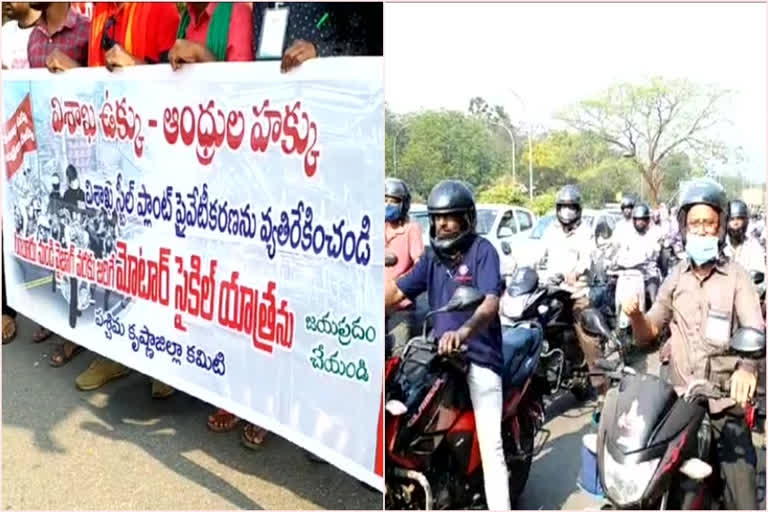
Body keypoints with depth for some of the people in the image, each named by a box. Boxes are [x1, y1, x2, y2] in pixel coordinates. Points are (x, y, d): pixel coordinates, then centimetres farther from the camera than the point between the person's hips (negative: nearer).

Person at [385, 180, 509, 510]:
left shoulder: (482, 250, -5)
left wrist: (463, 331, -39)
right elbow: (397, 291, 10)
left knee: (489, 444, -11)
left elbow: (490, 303, -20)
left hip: (479, 355, -6)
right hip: (440, 353, 6)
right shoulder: (433, 256, 13)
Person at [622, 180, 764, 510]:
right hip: (678, 396, 3)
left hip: (725, 399, -3)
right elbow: (648, 334, 12)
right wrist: (635, 315, -11)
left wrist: (748, 367, -35)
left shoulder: (736, 276, 0)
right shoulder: (675, 278, 11)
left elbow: (756, 331, -14)